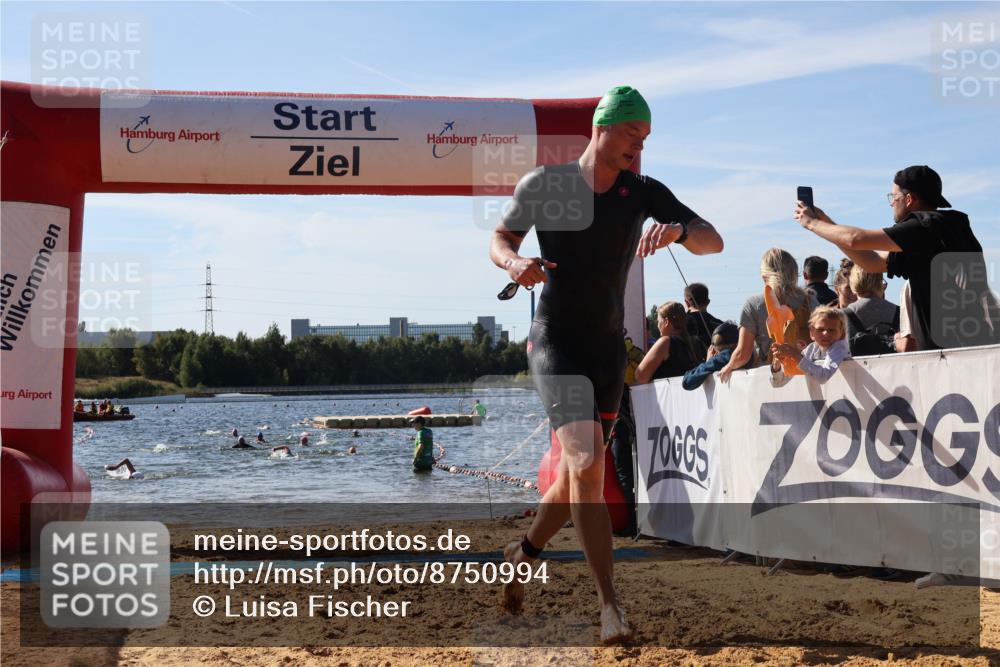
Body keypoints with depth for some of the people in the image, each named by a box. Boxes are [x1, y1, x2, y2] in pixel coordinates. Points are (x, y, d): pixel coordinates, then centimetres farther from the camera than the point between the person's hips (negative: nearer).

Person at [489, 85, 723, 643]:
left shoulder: (644, 193, -1)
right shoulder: (545, 184, -6)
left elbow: (713, 241, -8)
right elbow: (500, 238, 6)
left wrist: (677, 230, -31)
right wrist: (513, 262, -18)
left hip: (609, 347, 4)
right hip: (555, 341, -4)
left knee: (582, 472, 12)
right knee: (587, 461, -21)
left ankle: (524, 553, 40)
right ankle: (610, 605, -19)